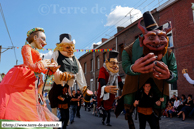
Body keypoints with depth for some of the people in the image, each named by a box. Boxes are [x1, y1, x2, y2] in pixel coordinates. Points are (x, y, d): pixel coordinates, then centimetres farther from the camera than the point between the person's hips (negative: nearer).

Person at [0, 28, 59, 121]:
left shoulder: (36, 54, 26)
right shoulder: (27, 47, 3)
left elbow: (44, 70, 22)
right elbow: (30, 65, -14)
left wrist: (52, 69, 2)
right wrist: (43, 65, -1)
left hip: (31, 86, 9)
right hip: (22, 80, -9)